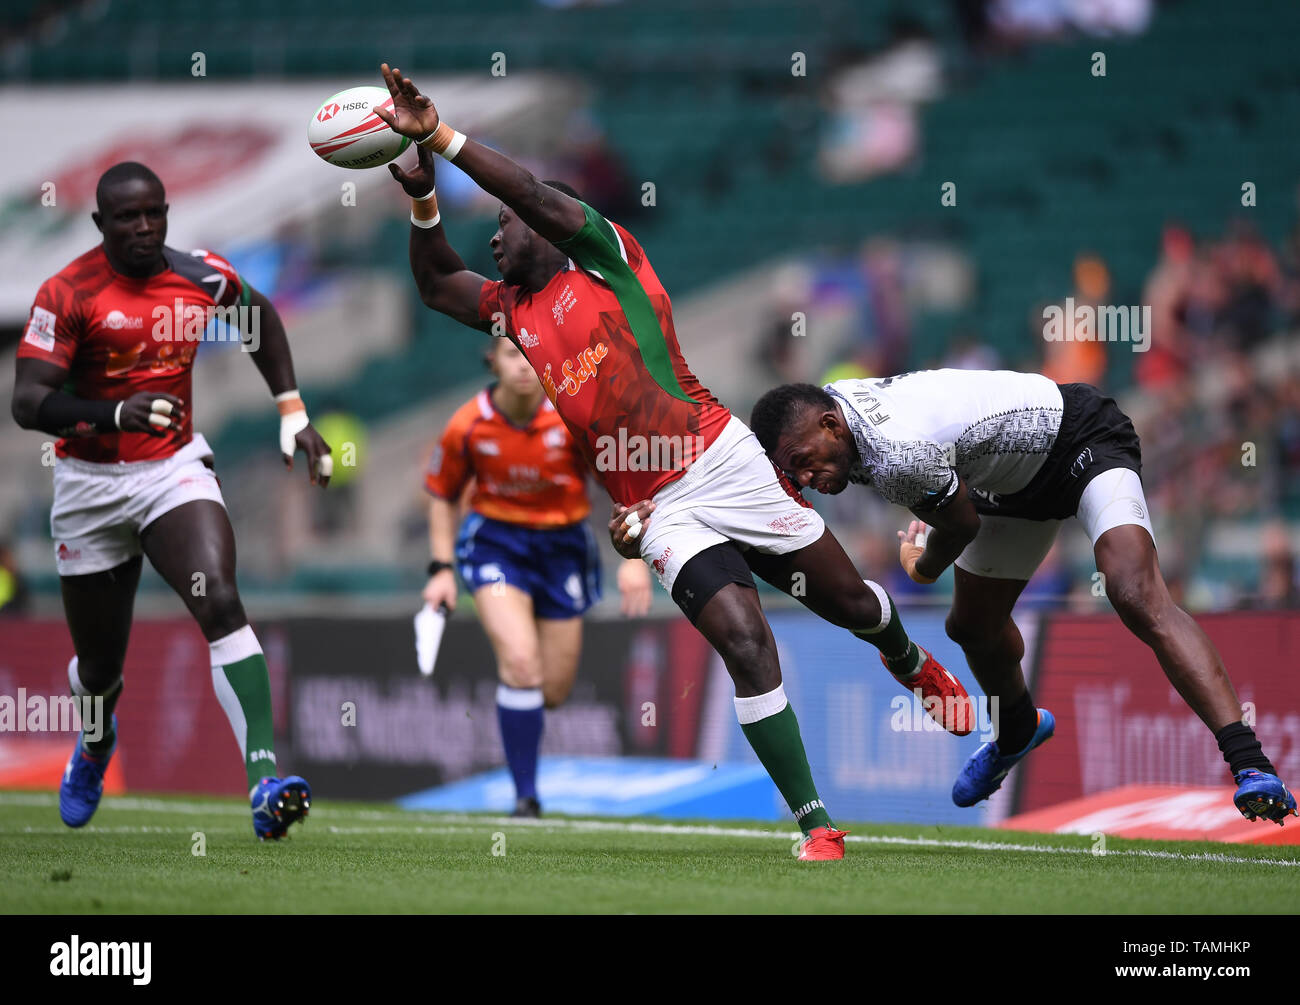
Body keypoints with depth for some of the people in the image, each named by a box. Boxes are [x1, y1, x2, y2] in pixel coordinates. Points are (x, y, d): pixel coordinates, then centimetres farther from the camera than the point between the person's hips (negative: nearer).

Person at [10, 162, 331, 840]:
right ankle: (95, 745, 50)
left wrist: (294, 416, 15)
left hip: (175, 470, 1)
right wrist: (116, 413, -39)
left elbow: (259, 318, 20)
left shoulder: (204, 277, -3)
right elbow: (27, 402, -22)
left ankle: (265, 784, -35)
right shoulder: (68, 294, -14)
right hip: (91, 487, -1)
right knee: (100, 668, 11)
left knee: (220, 604, -26)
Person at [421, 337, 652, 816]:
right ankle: (525, 795, -12)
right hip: (495, 539, -1)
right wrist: (442, 569, -2)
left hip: (563, 545, 1)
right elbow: (442, 495, 5)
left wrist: (635, 559, -17)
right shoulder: (467, 426, -12)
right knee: (521, 664, -23)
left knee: (553, 691, 4)